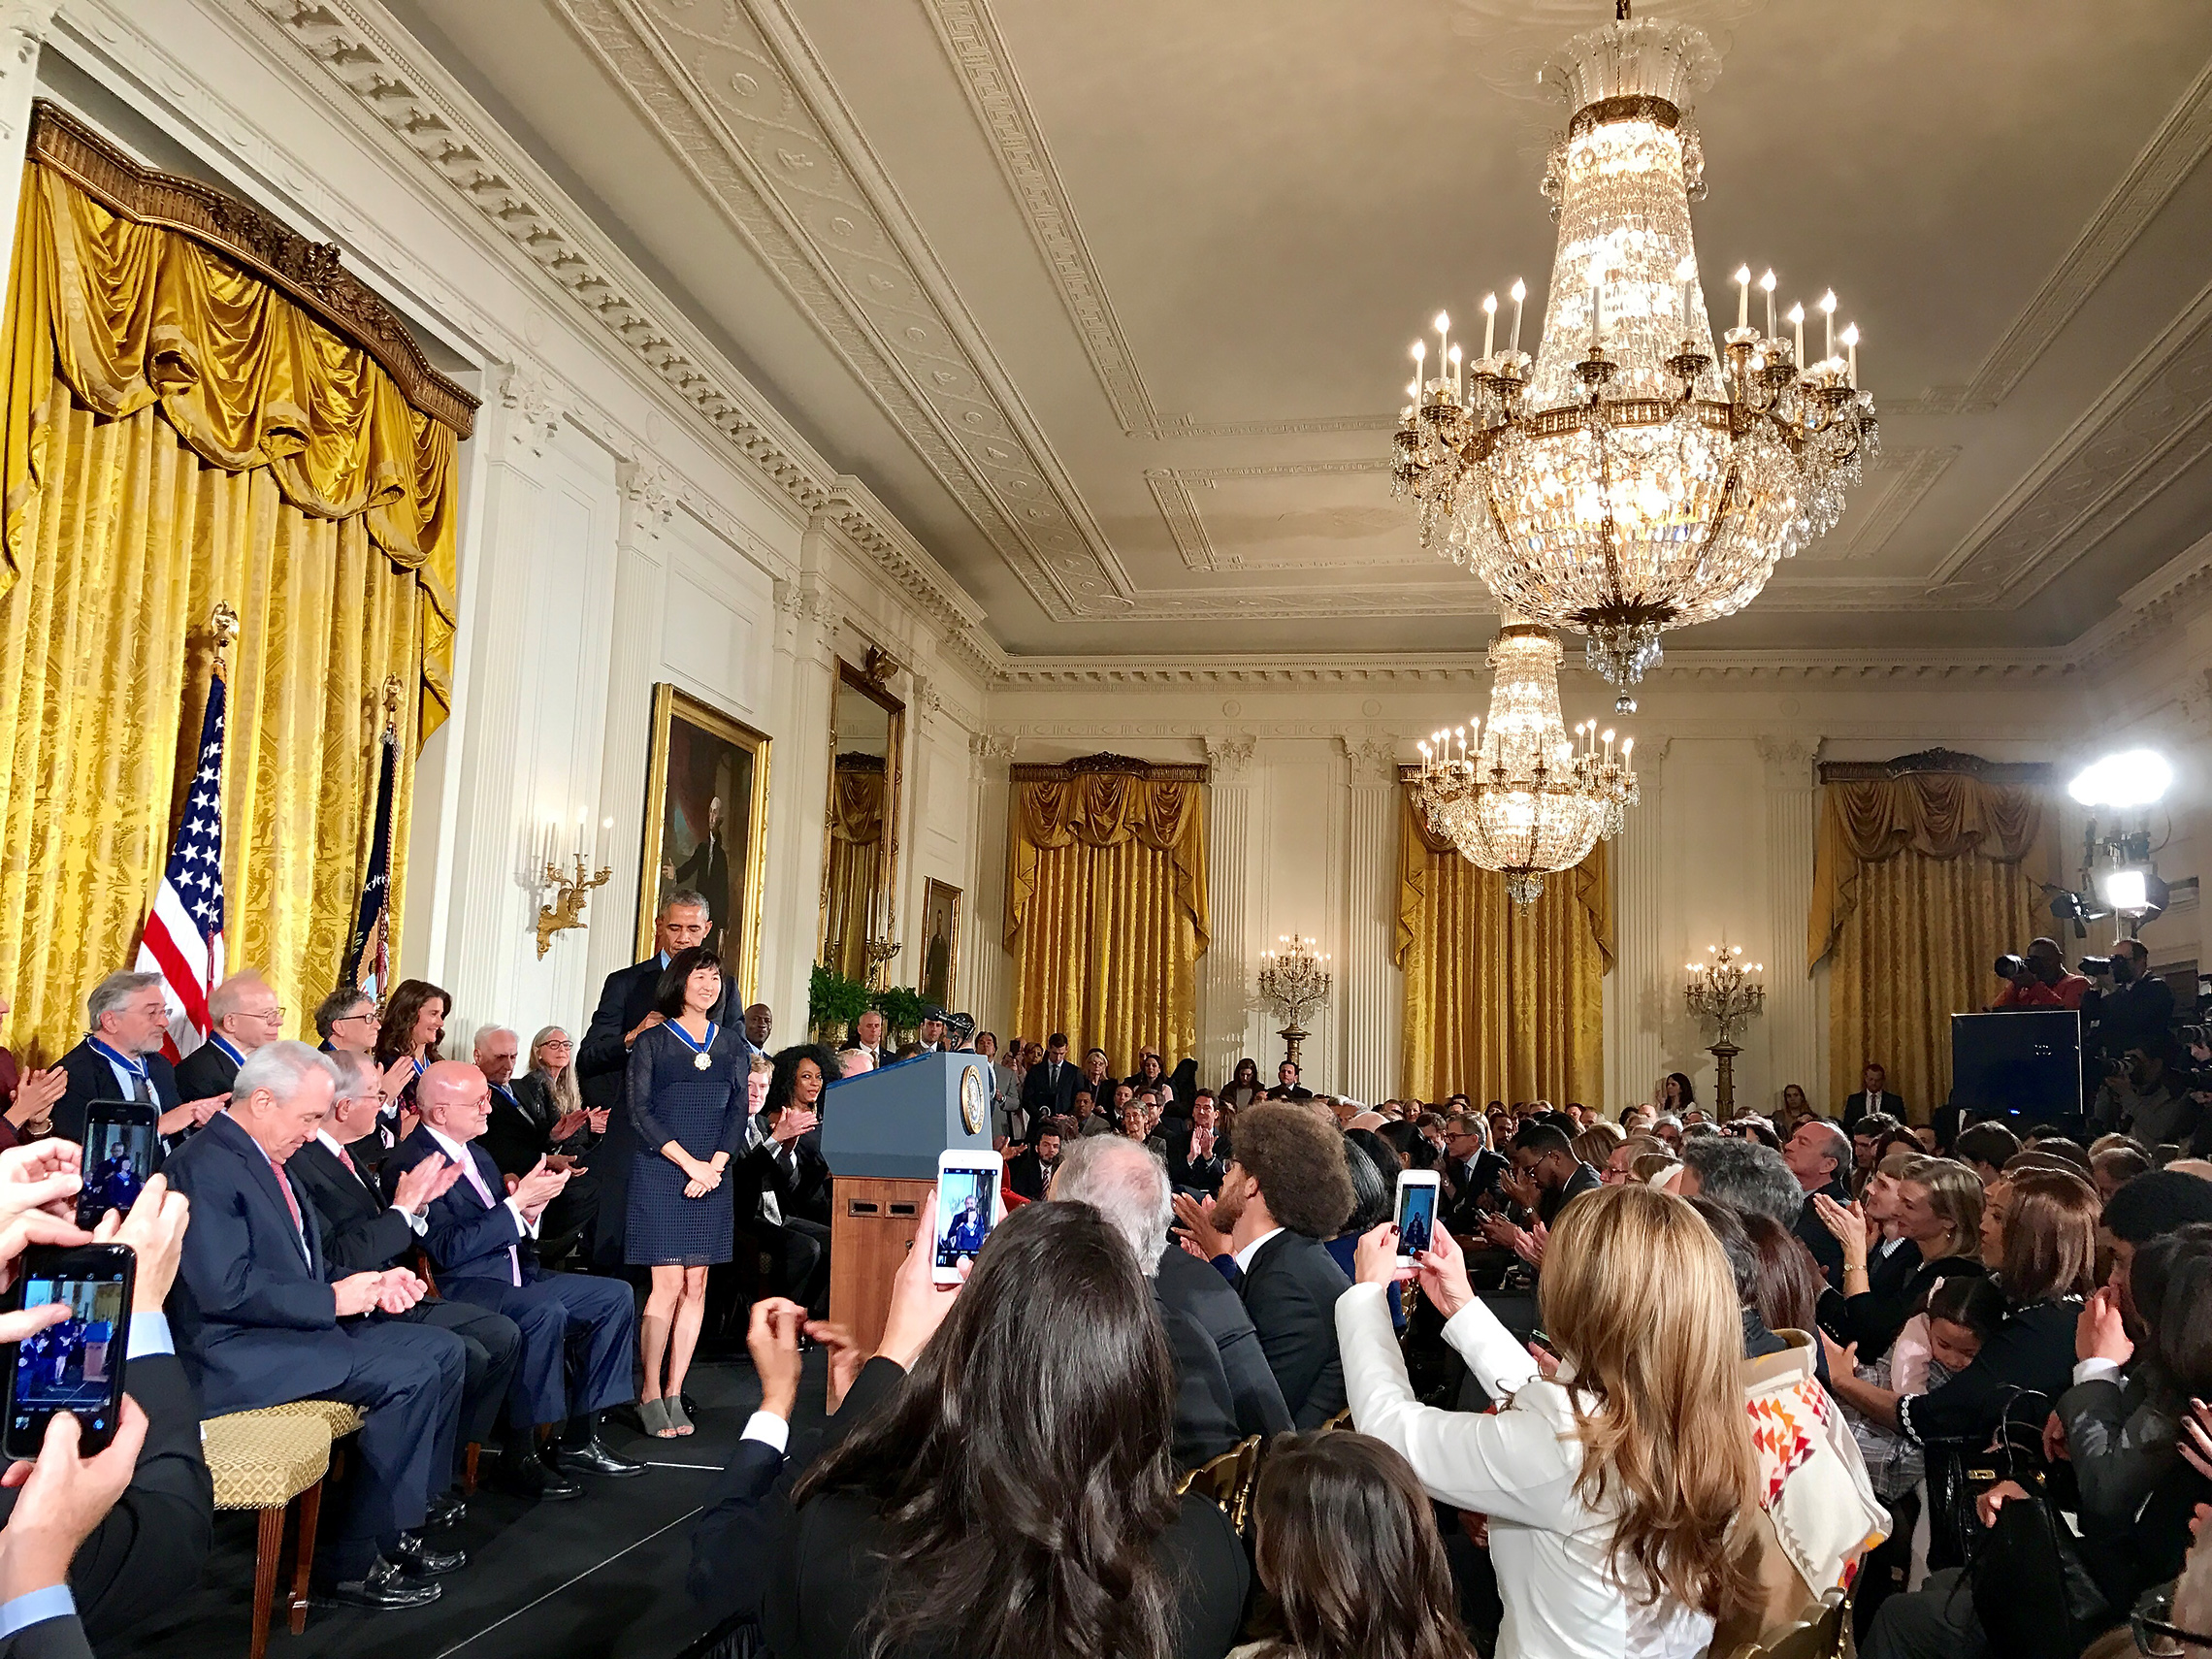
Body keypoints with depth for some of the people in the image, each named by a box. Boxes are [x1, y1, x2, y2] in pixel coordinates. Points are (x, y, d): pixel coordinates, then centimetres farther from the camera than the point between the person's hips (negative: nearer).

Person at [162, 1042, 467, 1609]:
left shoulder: (264, 1158, 13)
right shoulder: (205, 1164, -17)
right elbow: (226, 1288, -25)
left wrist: (369, 1285, 2)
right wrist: (332, 1299, -18)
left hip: (301, 1325, 10)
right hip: (237, 1353, -10)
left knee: (444, 1352, 1)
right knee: (408, 1376, -22)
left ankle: (402, 1522, 7)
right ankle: (358, 1561, -10)